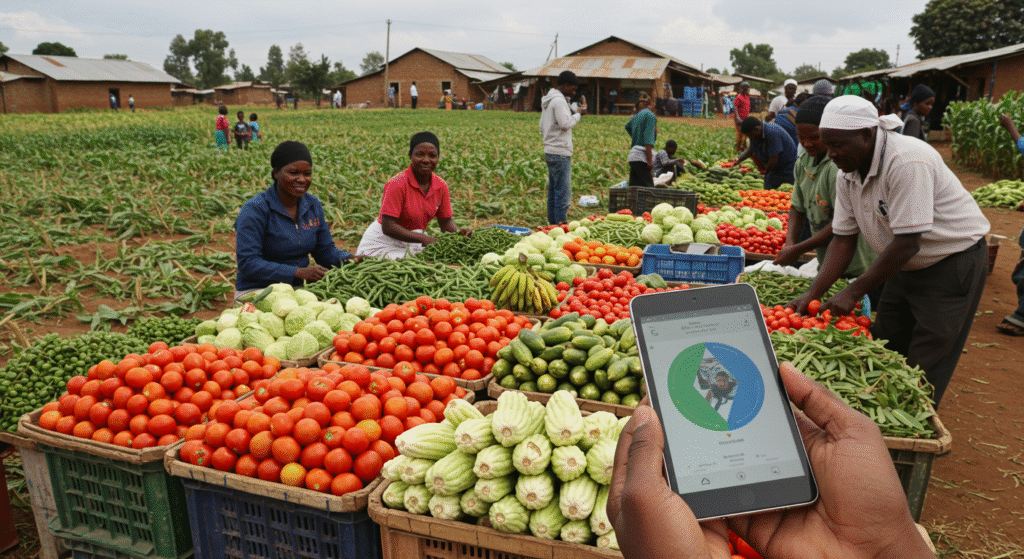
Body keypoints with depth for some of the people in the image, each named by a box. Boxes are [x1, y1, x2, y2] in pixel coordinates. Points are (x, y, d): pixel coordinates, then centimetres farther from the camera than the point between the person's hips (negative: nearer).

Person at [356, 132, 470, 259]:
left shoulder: (441, 186, -2)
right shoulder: (397, 184, -21)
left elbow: (446, 221, 9)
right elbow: (387, 227, -23)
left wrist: (458, 232, -14)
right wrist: (423, 239, -27)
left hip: (415, 245, 6)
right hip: (385, 243, -6)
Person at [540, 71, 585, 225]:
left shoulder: (547, 100, 18)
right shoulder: (559, 100, -13)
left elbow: (542, 126, 22)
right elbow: (566, 123, -19)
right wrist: (578, 114, -5)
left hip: (550, 151, 10)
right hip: (560, 152, -10)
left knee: (553, 189, 12)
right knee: (563, 191, -7)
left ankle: (552, 223, 16)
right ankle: (561, 224, -5)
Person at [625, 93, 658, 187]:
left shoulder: (636, 116, 19)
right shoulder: (650, 114, -2)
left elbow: (627, 126, 46)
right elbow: (648, 138, -14)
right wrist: (650, 160, -19)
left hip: (632, 155, 8)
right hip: (642, 157, -8)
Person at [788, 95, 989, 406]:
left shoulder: (907, 162, -31)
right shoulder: (847, 174, -5)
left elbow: (907, 244, -31)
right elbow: (843, 239, -2)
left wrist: (854, 293, -25)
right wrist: (813, 293, -12)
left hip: (953, 262, -8)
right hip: (905, 265, 8)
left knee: (924, 372, -2)